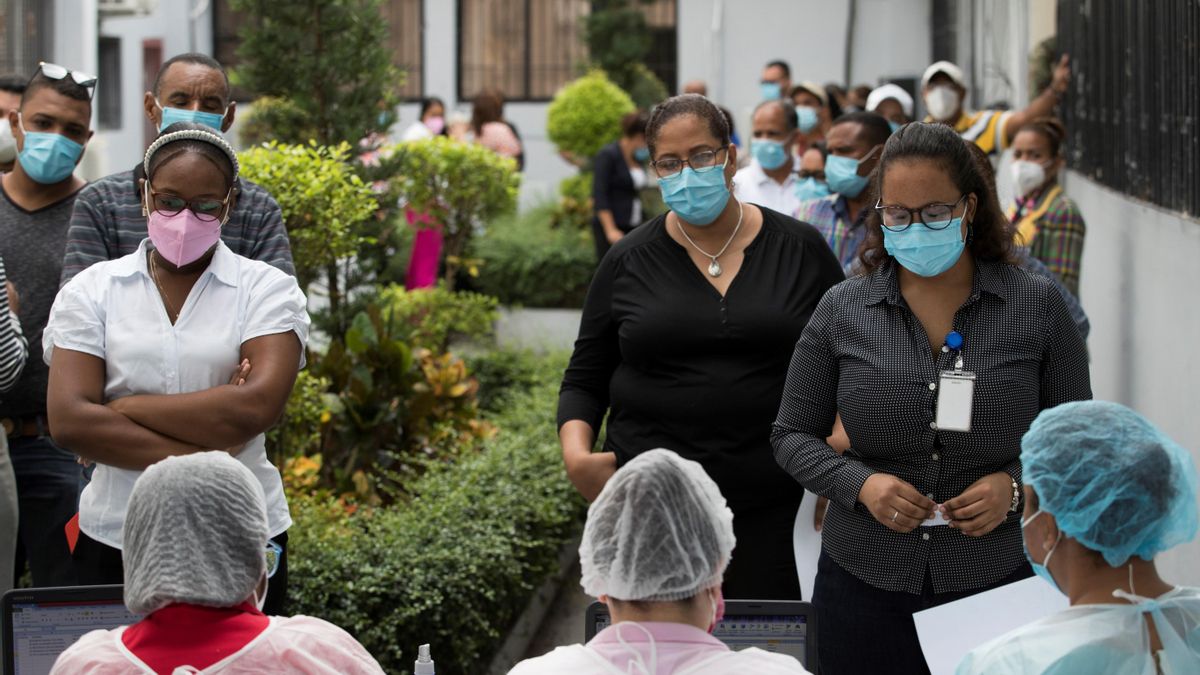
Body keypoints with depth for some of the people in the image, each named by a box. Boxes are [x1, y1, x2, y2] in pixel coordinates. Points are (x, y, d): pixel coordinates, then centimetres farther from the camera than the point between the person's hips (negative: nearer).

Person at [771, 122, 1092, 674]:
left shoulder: (1036, 306, -1)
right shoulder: (842, 310, 1)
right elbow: (792, 435, 7)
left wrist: (1016, 485, -13)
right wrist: (859, 483, -11)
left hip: (997, 581, -1)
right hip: (865, 583, 1)